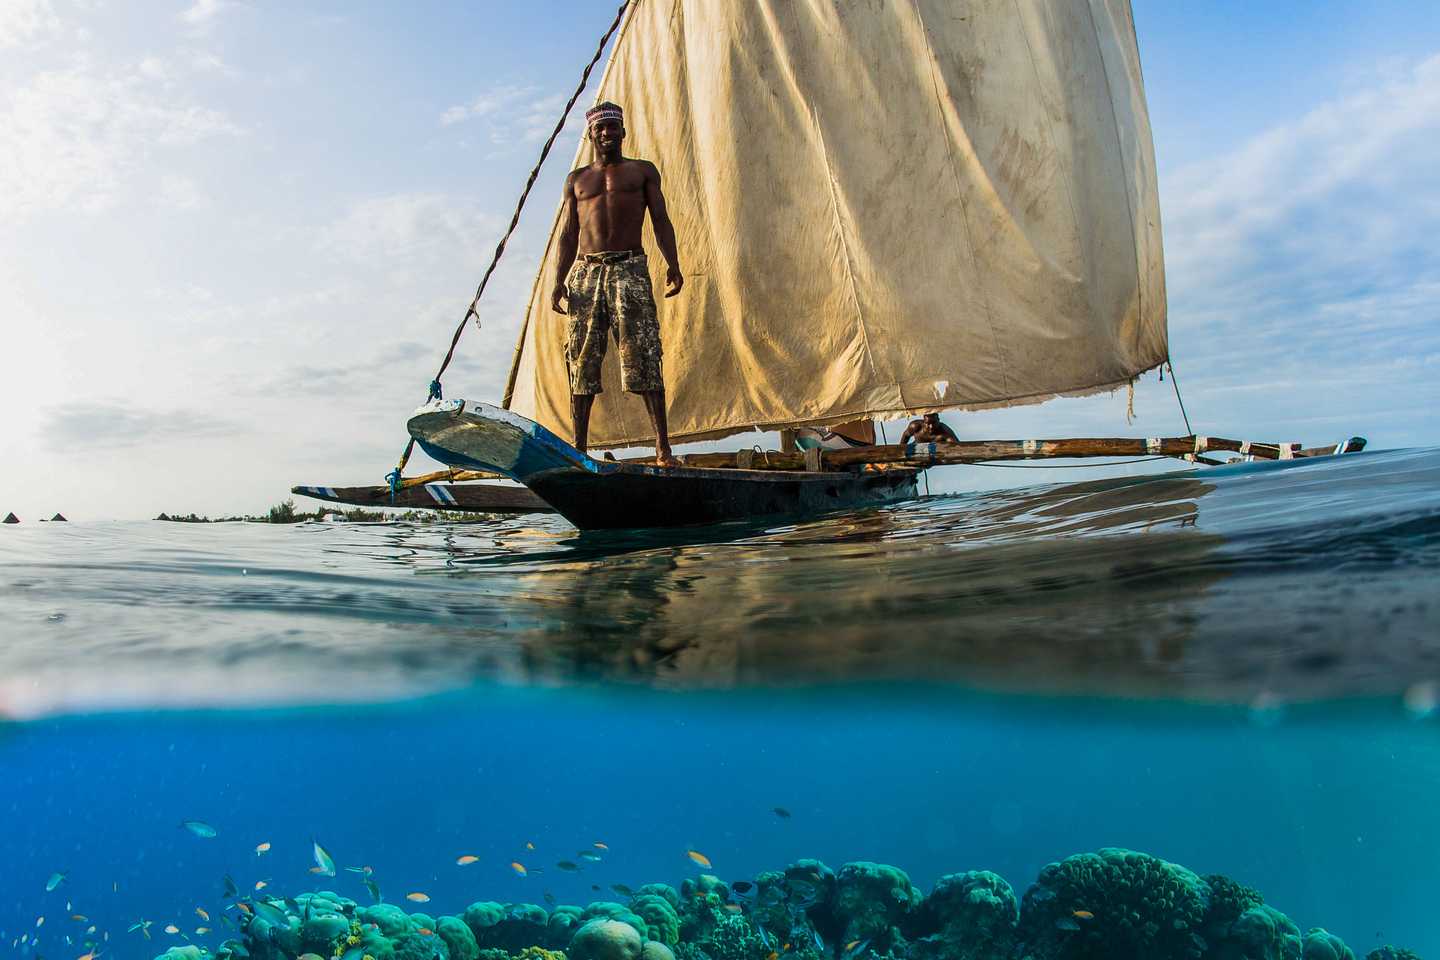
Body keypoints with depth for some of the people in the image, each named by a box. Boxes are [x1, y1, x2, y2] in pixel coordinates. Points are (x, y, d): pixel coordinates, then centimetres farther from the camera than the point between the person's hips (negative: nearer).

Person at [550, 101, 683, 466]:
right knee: (582, 363, -2)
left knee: (643, 358, -13)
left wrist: (672, 265, -9)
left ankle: (663, 445, -16)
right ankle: (579, 448, 3)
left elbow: (661, 220, 8)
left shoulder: (643, 171, 18)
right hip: (585, 273, 3)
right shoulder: (576, 180, 23)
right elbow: (568, 235, 17)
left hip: (629, 269, -2)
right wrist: (558, 281, 4)